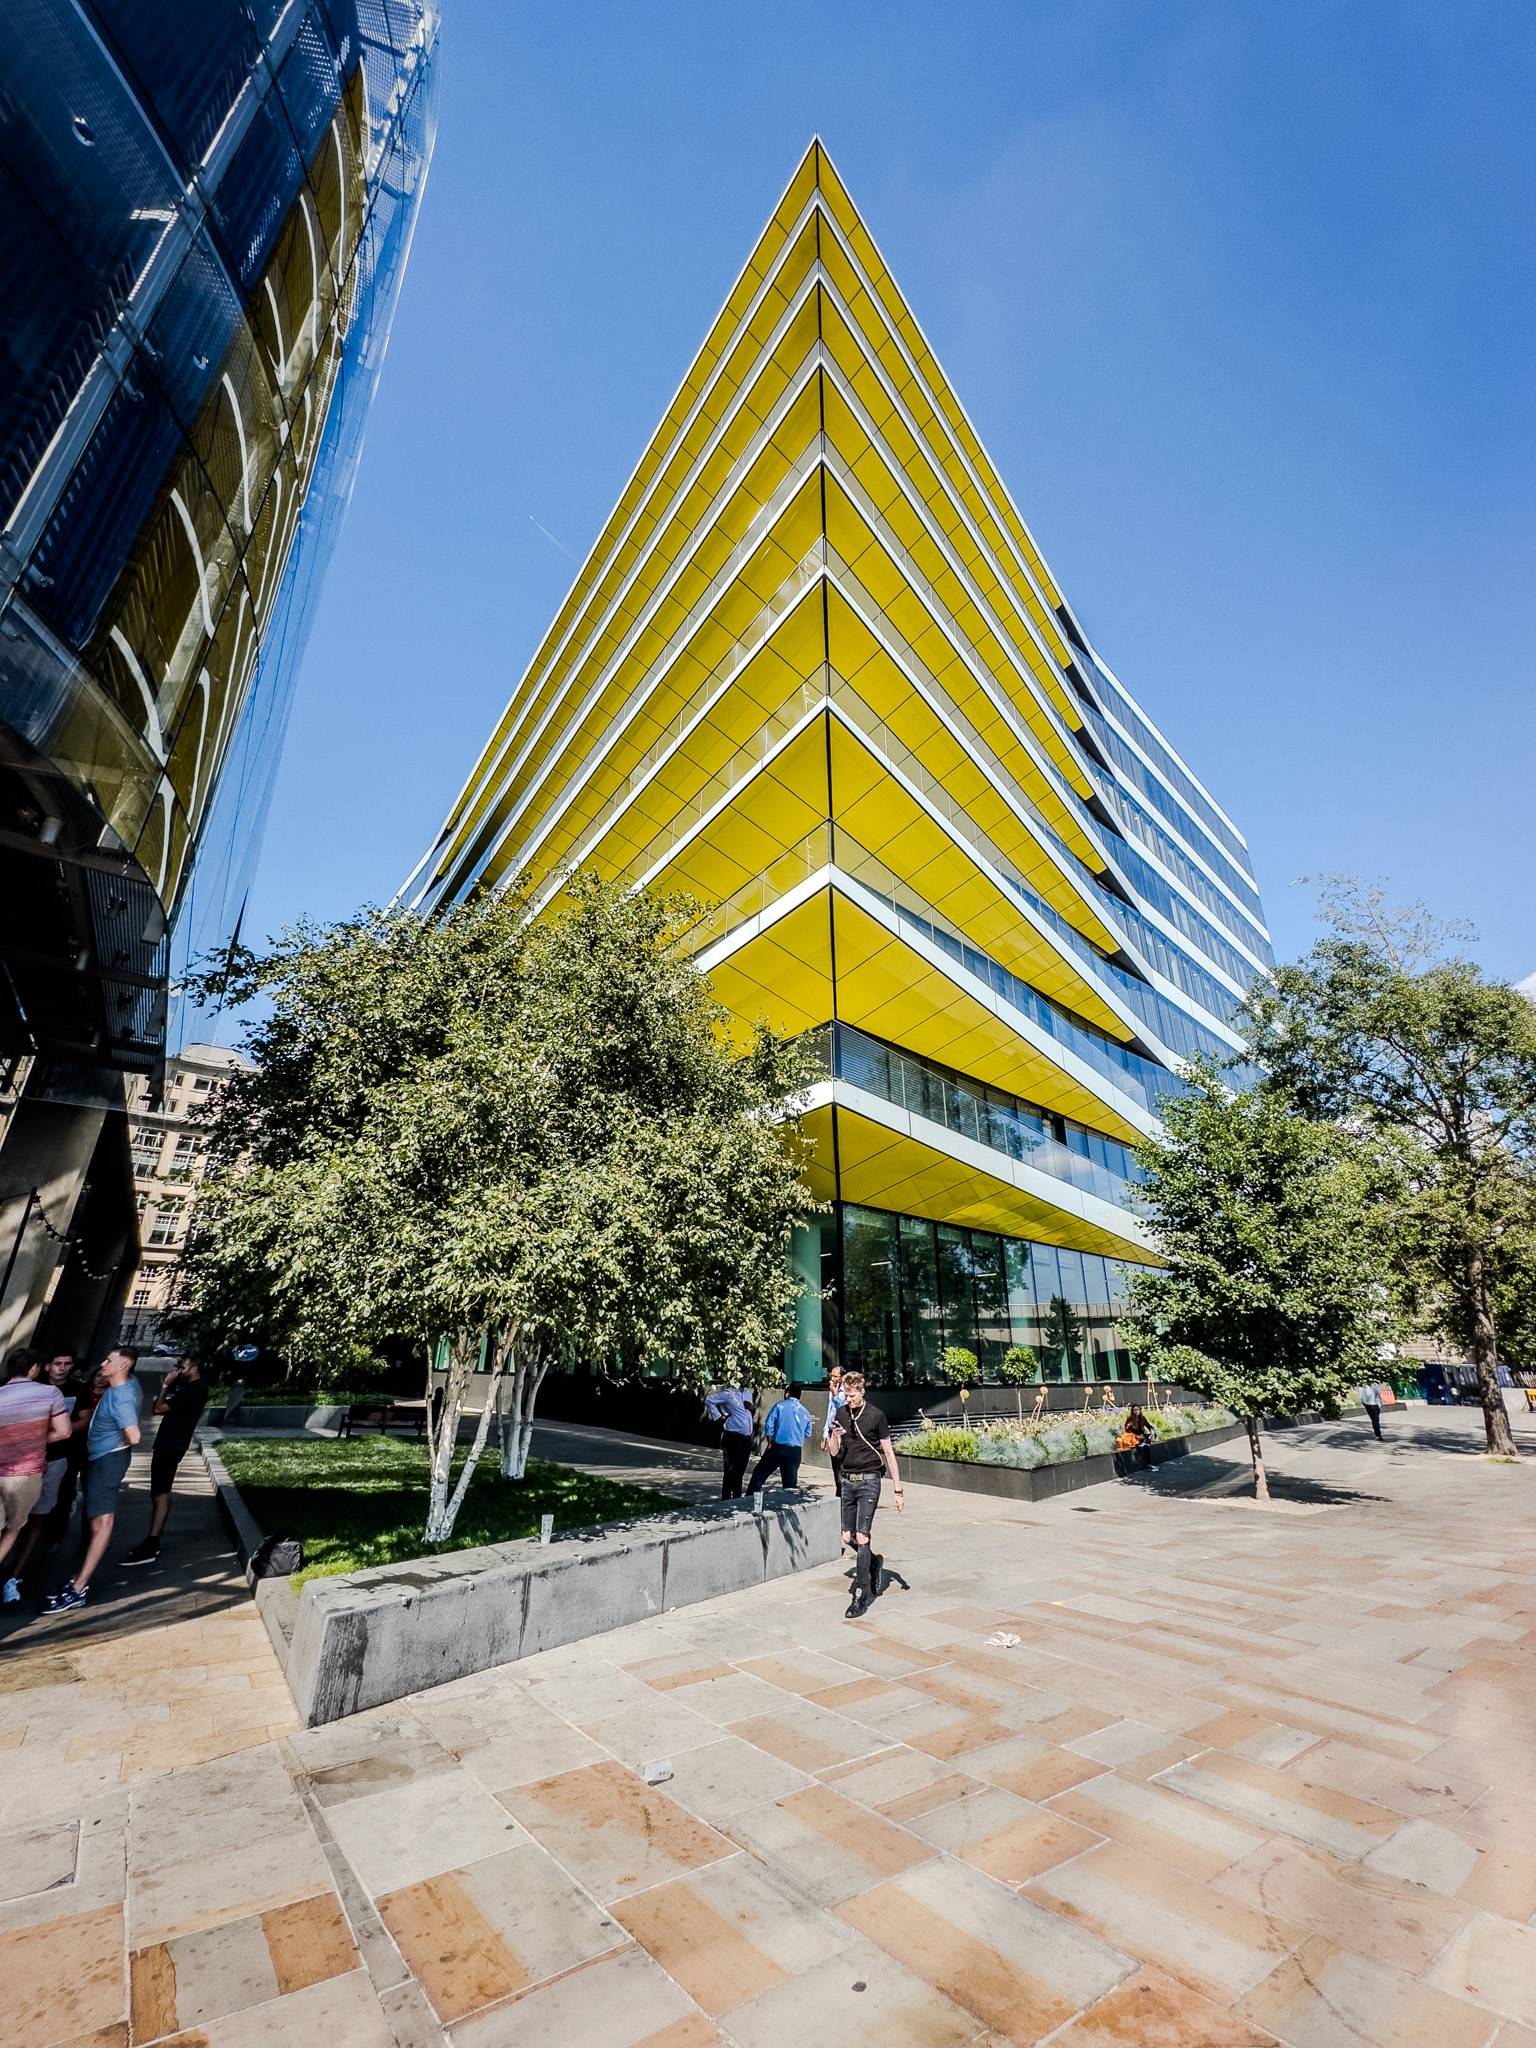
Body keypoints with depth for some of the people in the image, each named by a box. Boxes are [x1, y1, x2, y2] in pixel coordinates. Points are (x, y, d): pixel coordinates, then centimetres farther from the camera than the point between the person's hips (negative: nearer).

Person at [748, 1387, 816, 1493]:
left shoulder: (779, 1406, -3)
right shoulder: (805, 1412, 8)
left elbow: (769, 1425, -6)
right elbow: (807, 1433, 14)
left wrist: (770, 1443, 4)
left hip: (778, 1447, -3)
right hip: (795, 1451, 3)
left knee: (759, 1474, 9)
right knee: (790, 1482, 11)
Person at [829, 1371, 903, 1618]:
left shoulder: (875, 1415, -8)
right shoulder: (841, 1415, 5)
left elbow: (888, 1453, -3)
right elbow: (835, 1453, 10)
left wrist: (897, 1489, -4)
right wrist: (835, 1437, -12)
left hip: (869, 1481, -5)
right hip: (848, 1481, 5)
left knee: (862, 1538, -9)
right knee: (848, 1538, 9)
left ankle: (860, 1597, 2)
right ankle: (874, 1562, 37)